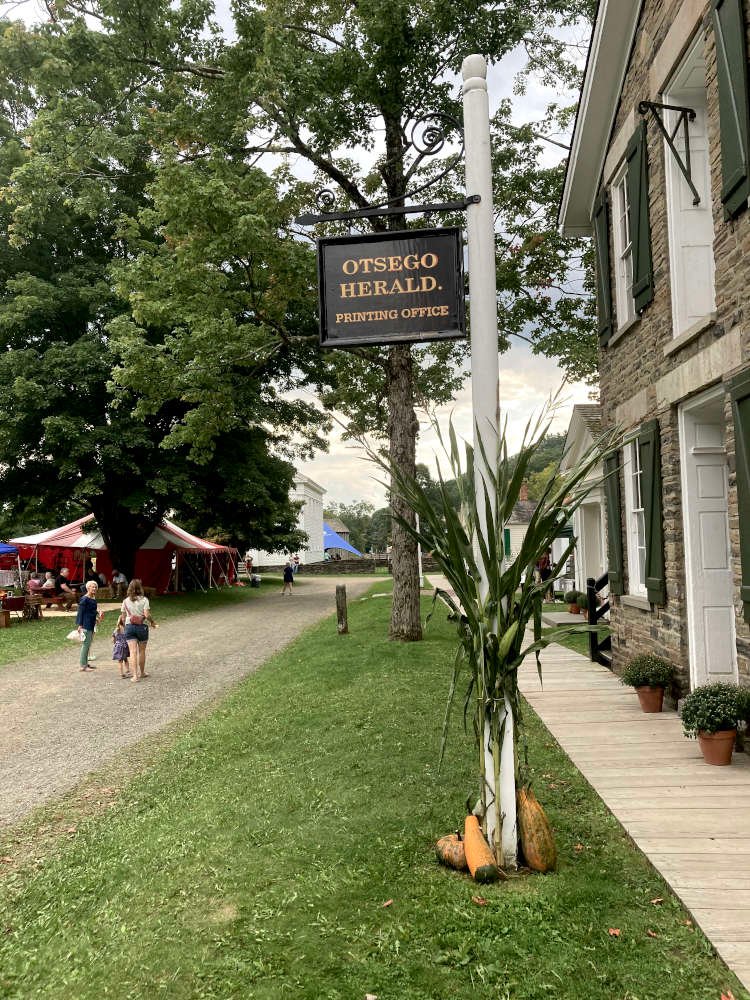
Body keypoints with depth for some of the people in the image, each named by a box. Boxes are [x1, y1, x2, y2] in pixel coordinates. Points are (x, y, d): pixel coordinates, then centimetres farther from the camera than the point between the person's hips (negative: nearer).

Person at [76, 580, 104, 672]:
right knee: (85, 644, -6)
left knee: (88, 645, 14)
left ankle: (86, 663, 23)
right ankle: (83, 665, -1)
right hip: (85, 625, -9)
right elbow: (80, 612, -15)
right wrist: (80, 625, -17)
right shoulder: (84, 599, -13)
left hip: (91, 625, 9)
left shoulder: (93, 599, 12)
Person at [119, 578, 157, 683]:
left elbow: (123, 617, 7)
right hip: (141, 626, -2)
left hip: (129, 626, 2)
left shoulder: (126, 601, 4)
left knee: (133, 651, -2)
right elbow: (147, 615, -15)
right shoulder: (144, 600, -6)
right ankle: (142, 673, 27)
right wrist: (152, 622, 2)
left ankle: (135, 675, -10)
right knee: (142, 651, 14)